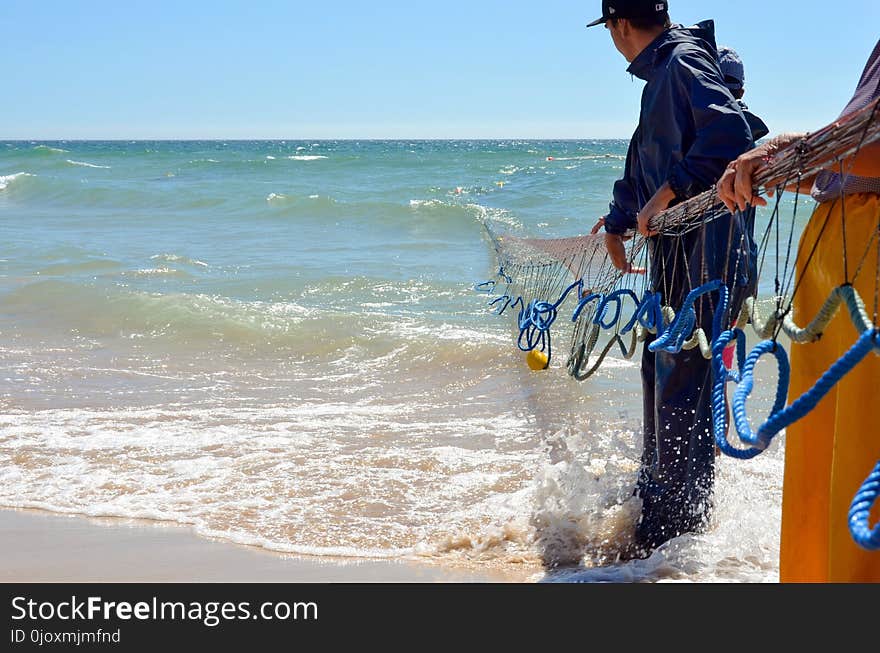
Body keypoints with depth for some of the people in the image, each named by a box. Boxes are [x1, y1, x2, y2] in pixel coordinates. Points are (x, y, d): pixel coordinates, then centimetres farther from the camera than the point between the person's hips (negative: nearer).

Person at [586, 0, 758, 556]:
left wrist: (667, 195, -26)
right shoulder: (663, 72, 20)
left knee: (683, 385, -7)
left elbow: (731, 133, -29)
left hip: (705, 254, -11)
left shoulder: (683, 62, -12)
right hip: (677, 255, 11)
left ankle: (678, 524, -1)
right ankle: (656, 488, 35)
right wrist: (618, 221, 42)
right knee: (660, 368, 20)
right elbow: (646, 166, 32)